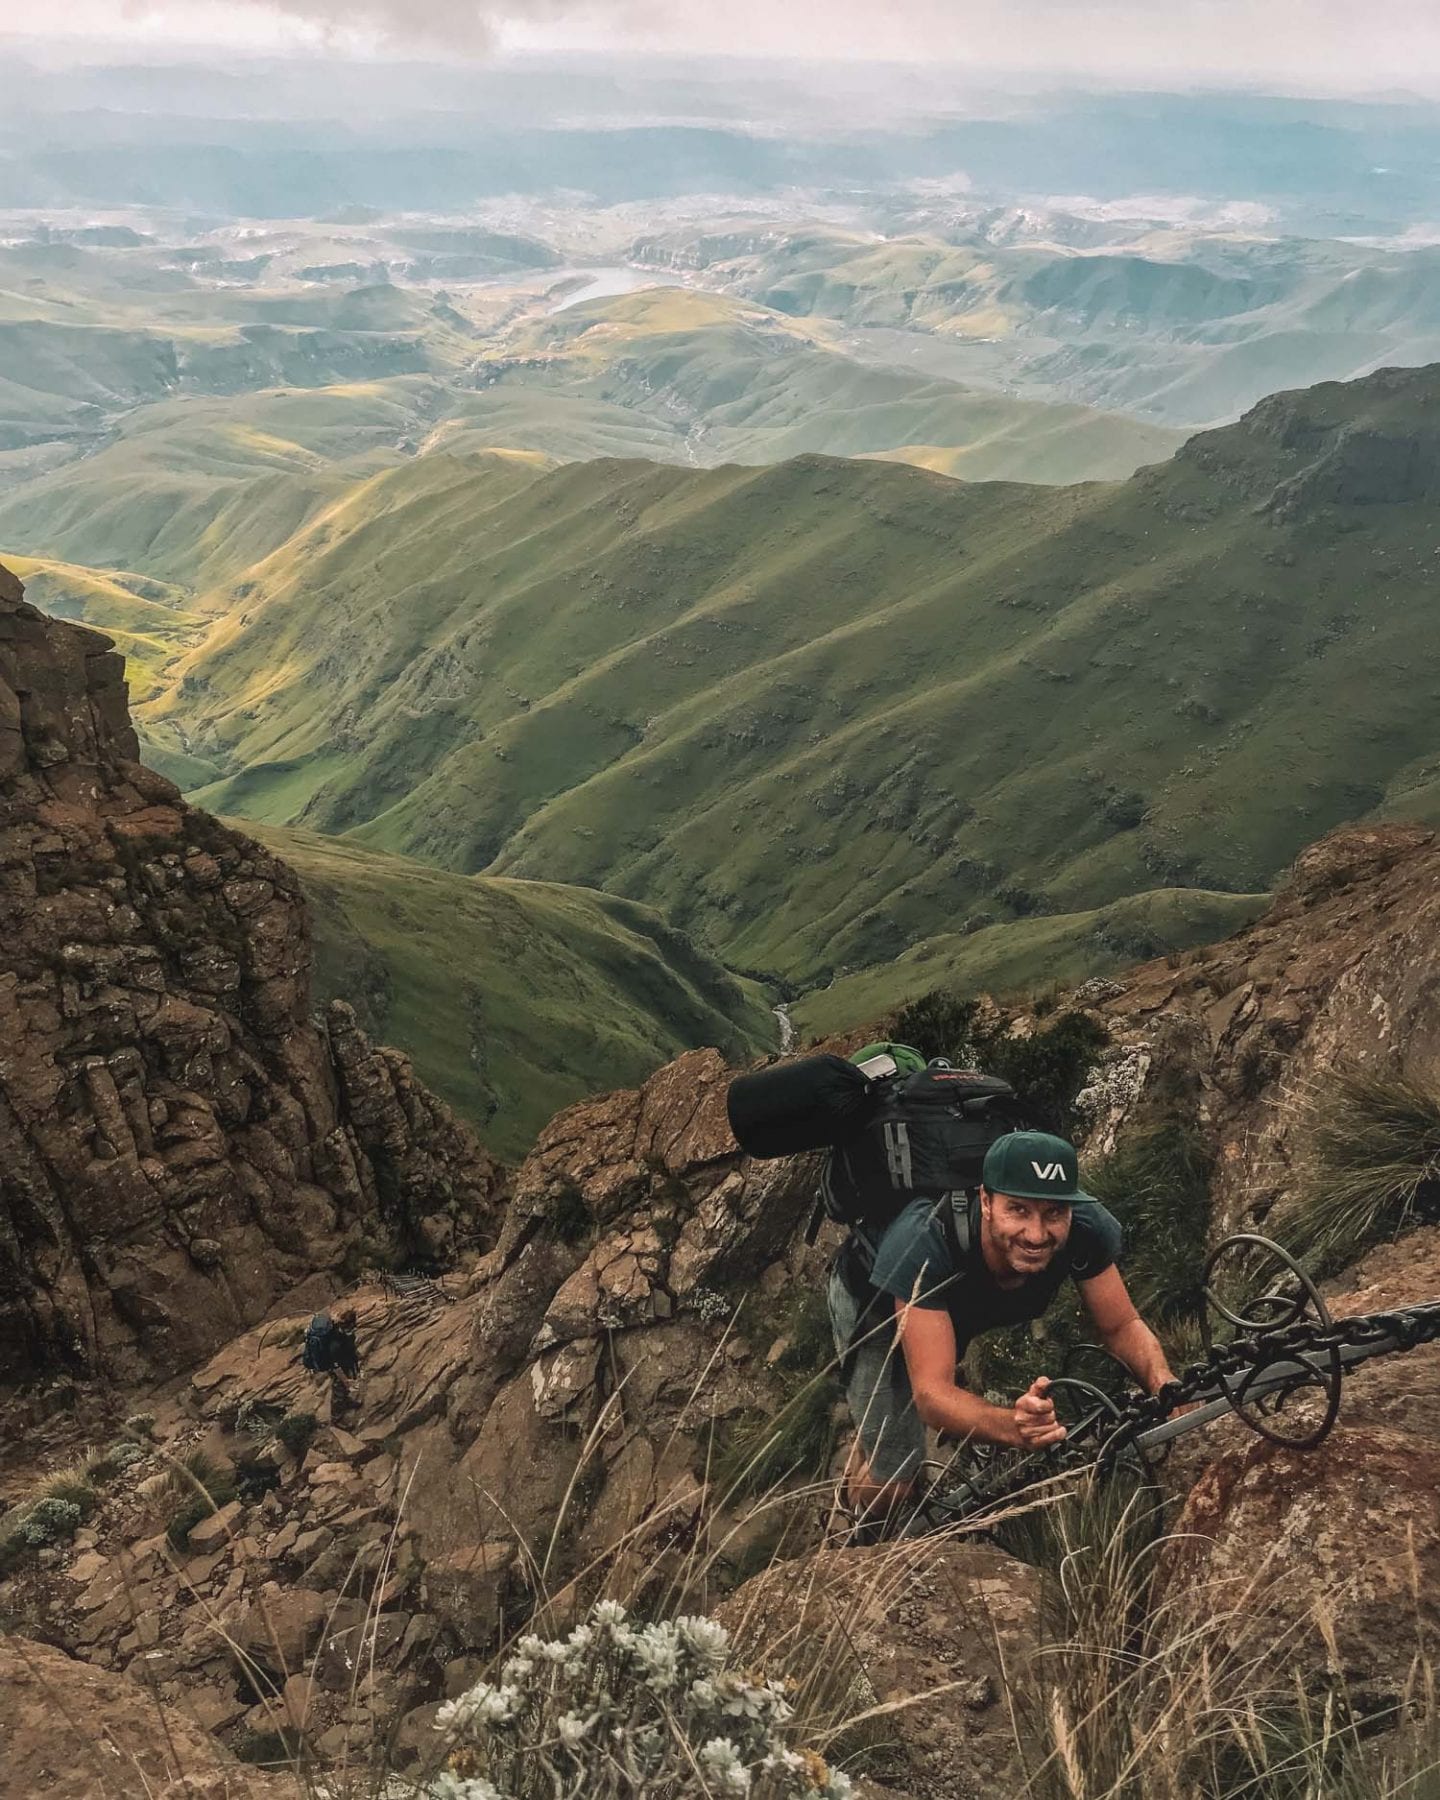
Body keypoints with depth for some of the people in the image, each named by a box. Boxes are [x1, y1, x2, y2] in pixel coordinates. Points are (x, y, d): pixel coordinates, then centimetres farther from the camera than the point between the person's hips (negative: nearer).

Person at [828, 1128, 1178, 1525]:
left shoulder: (1087, 1228, -33)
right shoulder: (923, 1243, -46)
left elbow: (1122, 1326, -18)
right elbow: (931, 1392, -47)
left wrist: (1166, 1388, -40)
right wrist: (1012, 1426, -67)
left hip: (968, 1306, 6)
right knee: (890, 1486, -8)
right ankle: (854, 1538, 27)